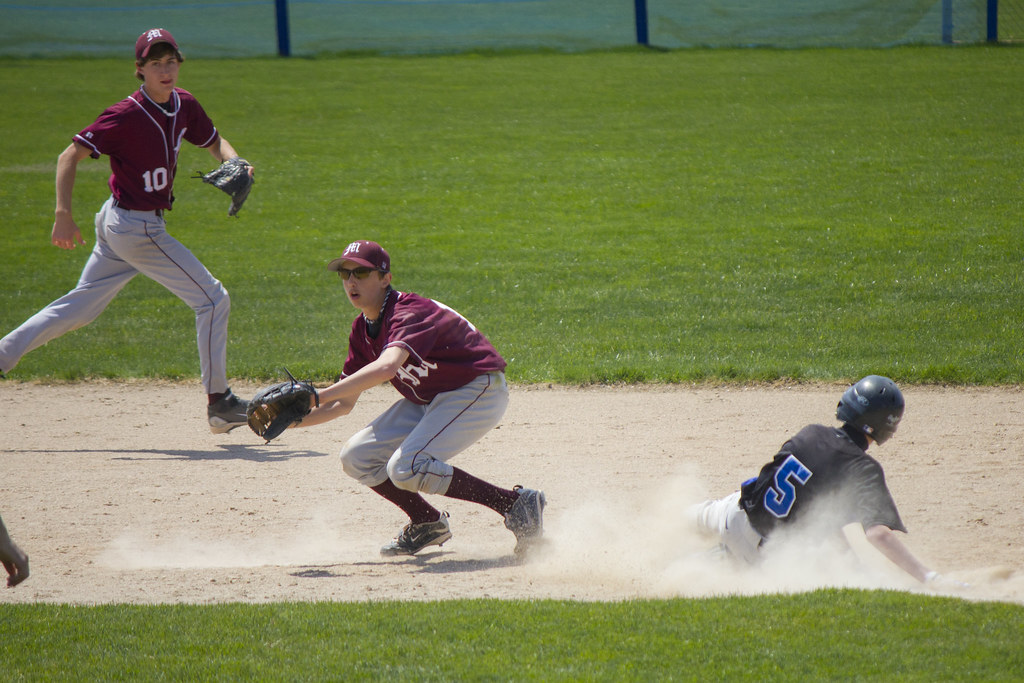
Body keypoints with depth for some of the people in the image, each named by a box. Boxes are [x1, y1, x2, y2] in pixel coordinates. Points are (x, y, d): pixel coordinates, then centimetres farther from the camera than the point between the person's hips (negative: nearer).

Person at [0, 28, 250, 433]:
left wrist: (233, 163, -3)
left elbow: (214, 142, 20)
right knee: (213, 300, -3)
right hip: (138, 229, -9)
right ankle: (219, 403, 5)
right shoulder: (127, 116, -20)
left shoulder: (184, 105, 3)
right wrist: (63, 214, -30)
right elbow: (70, 155, -20)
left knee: (81, 307, 16)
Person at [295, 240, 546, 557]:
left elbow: (386, 367, -47)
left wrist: (318, 396, -49)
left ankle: (516, 504, -19)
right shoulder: (363, 329, 1)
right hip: (428, 400, 9)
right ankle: (428, 524, 18)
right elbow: (344, 404, 7)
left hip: (478, 392, -9)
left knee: (407, 467, -27)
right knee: (357, 458, 1)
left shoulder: (410, 313, -27)